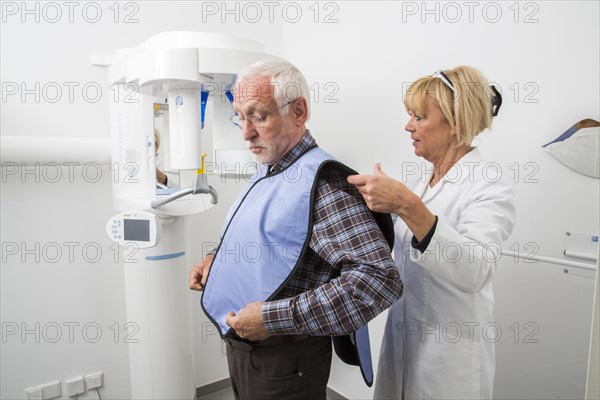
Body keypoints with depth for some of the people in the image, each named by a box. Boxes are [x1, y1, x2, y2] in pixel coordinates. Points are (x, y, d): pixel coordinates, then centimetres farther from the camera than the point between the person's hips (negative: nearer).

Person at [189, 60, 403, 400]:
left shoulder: (321, 181, -23)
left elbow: (380, 279, -31)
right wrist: (218, 258, 4)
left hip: (282, 362, -8)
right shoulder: (267, 172, 6)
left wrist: (273, 318, -29)